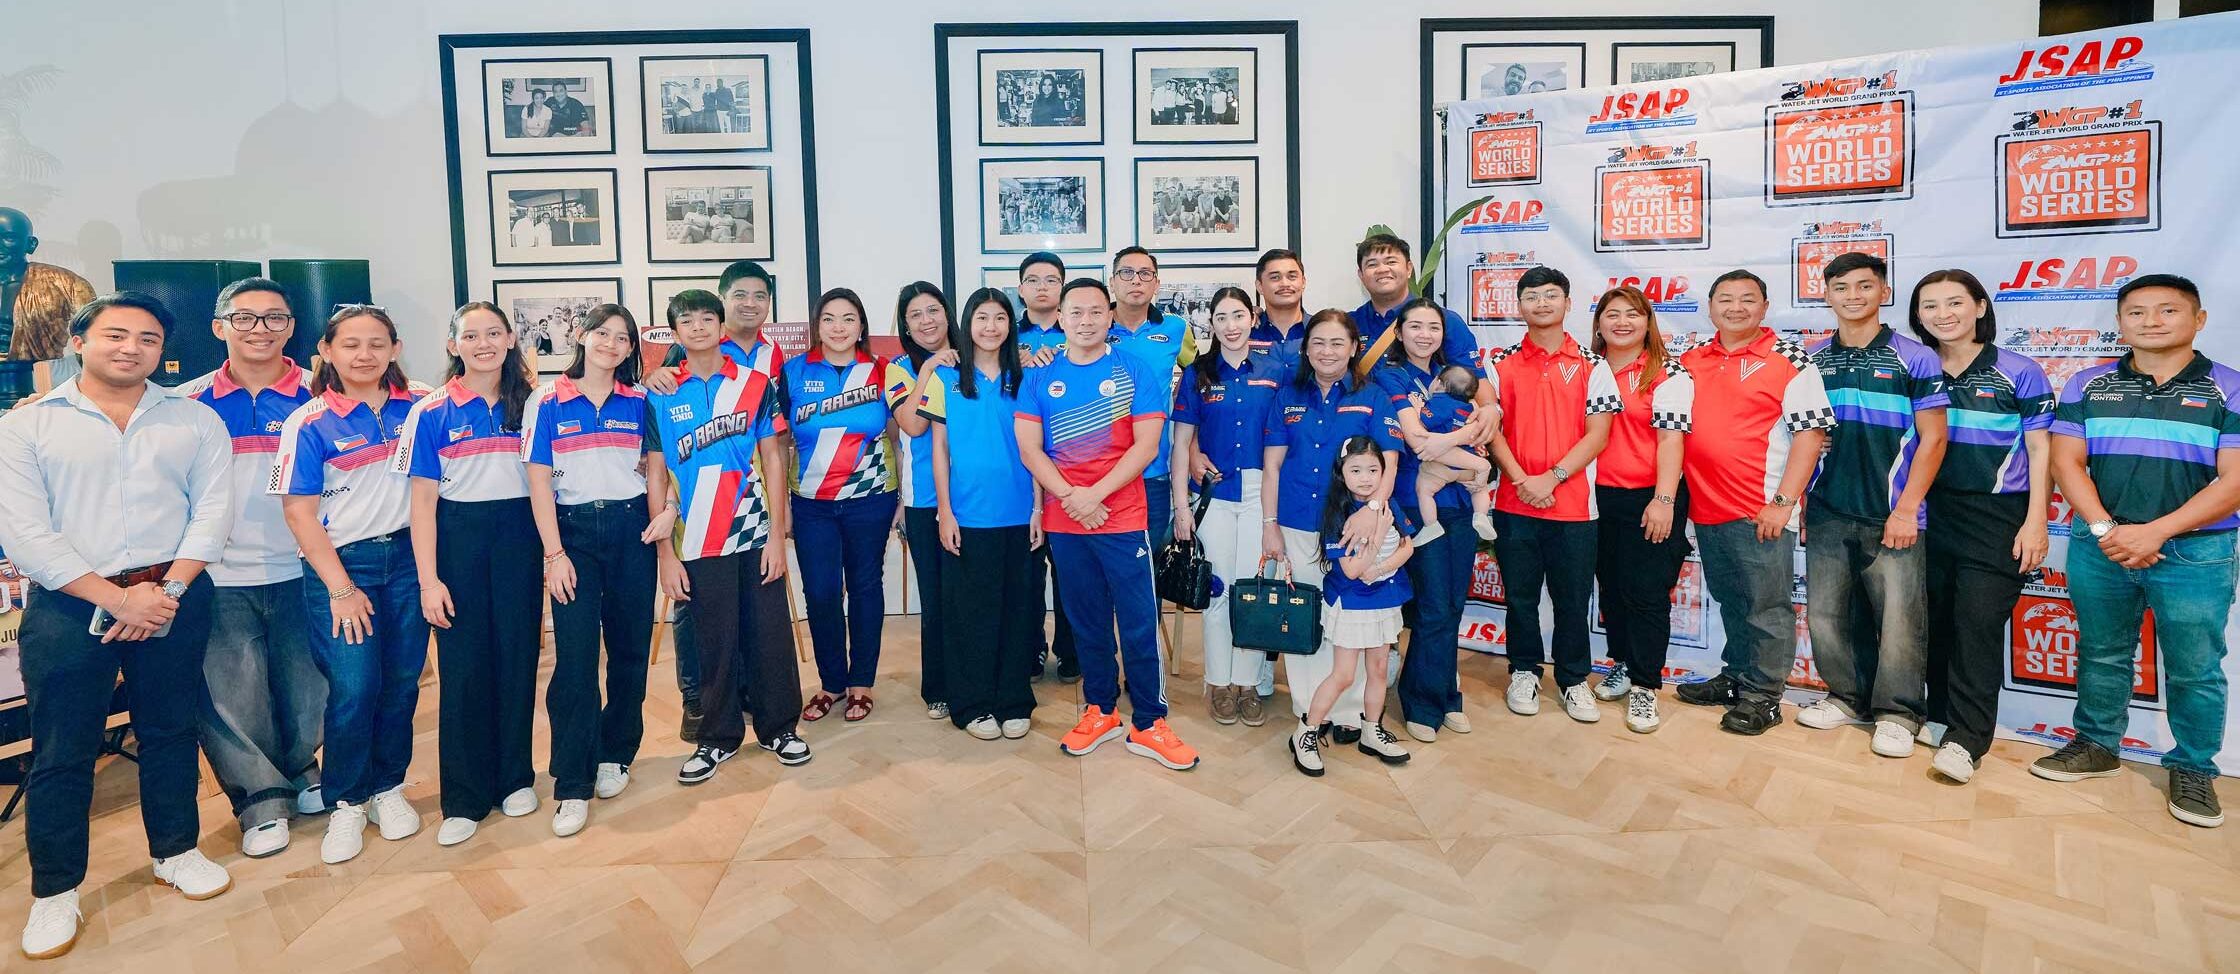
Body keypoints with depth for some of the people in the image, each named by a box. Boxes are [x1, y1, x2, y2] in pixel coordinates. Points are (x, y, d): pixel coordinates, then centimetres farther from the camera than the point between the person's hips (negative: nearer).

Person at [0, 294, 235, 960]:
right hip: (68, 605, -1)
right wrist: (117, 600, -14)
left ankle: (175, 852, 28)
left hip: (174, 599, 1)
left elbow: (212, 511, 0)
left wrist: (167, 589, -12)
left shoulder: (195, 421, 6)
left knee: (170, 732, 12)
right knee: (61, 752, 6)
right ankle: (55, 890, 20)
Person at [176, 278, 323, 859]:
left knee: (307, 691, 9)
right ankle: (261, 801, 20)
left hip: (302, 572, 0)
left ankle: (300, 776, 32)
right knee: (231, 697, 3)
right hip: (219, 578, 1)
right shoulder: (187, 403, 4)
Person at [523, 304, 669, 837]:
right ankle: (572, 786, 0)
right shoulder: (547, 401, 1)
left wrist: (663, 513, -8)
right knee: (575, 656, -6)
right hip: (573, 531, -2)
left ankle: (615, 755, 25)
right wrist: (554, 554, -8)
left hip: (632, 528, 2)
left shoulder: (639, 402, 7)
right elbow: (539, 480, -2)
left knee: (630, 647, 7)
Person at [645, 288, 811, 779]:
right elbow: (655, 475, 3)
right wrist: (666, 553, -1)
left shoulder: (757, 384, 3)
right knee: (714, 641, 7)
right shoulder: (660, 396, 3)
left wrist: (777, 535, -4)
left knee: (770, 633, 5)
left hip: (756, 534, 0)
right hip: (697, 541, 0)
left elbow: (772, 460, 2)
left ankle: (779, 727, 22)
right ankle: (718, 736, 23)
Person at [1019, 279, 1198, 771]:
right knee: (1087, 621, 13)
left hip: (1123, 518, -2)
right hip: (1064, 522, 3)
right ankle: (1100, 712, 27)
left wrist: (1094, 494, -15)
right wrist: (1070, 495, -13)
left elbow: (1146, 446, -7)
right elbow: (1029, 449, 0)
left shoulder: (1135, 372, 0)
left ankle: (1149, 724, 12)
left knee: (1140, 623, 0)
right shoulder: (1040, 378, 6)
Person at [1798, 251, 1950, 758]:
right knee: (1824, 614, 8)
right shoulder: (1811, 359, 8)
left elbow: (1932, 438, -3)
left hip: (1891, 517, -3)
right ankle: (1845, 696, 26)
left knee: (1899, 620, -1)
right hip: (1826, 515, 3)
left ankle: (1897, 713, 14)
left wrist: (1906, 510, -9)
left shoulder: (1914, 358, -1)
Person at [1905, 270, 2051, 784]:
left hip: (1998, 516, -3)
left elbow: (2040, 451, -2)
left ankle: (1966, 737, -3)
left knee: (1978, 622, -7)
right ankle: (1941, 715, 20)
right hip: (1933, 512, 4)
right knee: (1938, 620, 8)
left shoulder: (2019, 373, -2)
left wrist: (2035, 522, -8)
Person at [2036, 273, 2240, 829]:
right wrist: (2106, 528, -11)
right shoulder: (2088, 386, 6)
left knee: (2194, 669, 6)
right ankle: (2098, 746, 27)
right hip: (2099, 547, 2)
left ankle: (2194, 768, 21)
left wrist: (2154, 532, -16)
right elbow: (2066, 461, 1)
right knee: (2101, 654, 12)